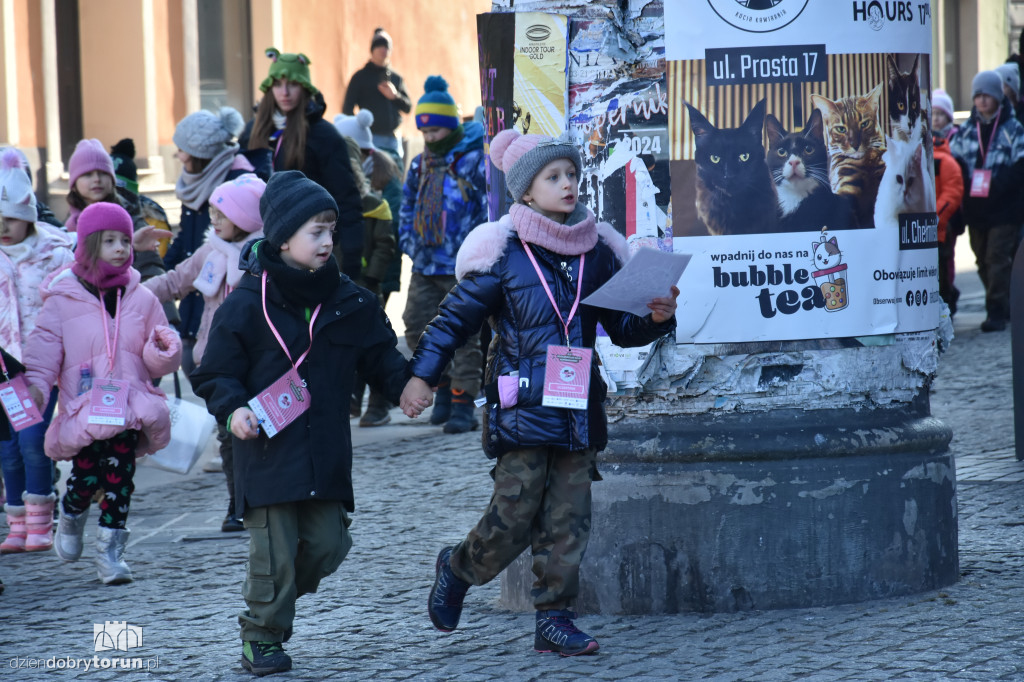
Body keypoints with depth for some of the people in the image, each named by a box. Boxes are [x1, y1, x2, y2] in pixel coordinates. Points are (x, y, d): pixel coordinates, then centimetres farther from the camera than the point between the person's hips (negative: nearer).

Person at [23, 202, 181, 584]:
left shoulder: (141, 299, 11)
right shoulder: (62, 300, 4)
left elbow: (160, 364, 14)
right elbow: (44, 347, 1)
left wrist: (164, 349, -9)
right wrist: (36, 384, -16)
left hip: (130, 408, 2)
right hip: (83, 407, -2)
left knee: (119, 475, -6)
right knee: (87, 475, -8)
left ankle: (110, 550, 6)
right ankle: (71, 518, 26)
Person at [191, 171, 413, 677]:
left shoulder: (349, 302, 7)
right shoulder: (247, 304, -6)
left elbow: (380, 354, 14)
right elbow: (216, 373, -2)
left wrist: (406, 386, -4)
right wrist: (233, 408, -20)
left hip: (325, 452, 5)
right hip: (268, 450, -4)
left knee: (328, 544, 4)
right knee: (275, 549, -4)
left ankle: (273, 602, 29)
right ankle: (262, 637, 12)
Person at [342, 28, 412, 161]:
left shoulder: (396, 77, 16)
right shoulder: (360, 77, 4)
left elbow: (408, 107, 13)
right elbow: (347, 109, 1)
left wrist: (395, 96, -6)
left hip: (393, 139, 4)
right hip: (371, 138, -4)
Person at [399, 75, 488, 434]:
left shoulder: (475, 161, -8)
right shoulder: (420, 165, 15)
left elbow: (492, 207, -10)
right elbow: (408, 206, 25)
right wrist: (409, 241, 11)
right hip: (425, 267, 7)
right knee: (417, 329, 6)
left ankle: (463, 404, -1)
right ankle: (444, 389, 22)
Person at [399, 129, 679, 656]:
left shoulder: (597, 252, 9)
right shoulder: (503, 254, -4)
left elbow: (622, 328, 16)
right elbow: (455, 318, 0)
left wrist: (656, 318, -4)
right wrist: (422, 374, -8)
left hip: (578, 410, 4)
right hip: (523, 409, -4)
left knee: (568, 518, 3)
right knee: (514, 516, -5)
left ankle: (554, 618, 10)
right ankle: (458, 568, 23)